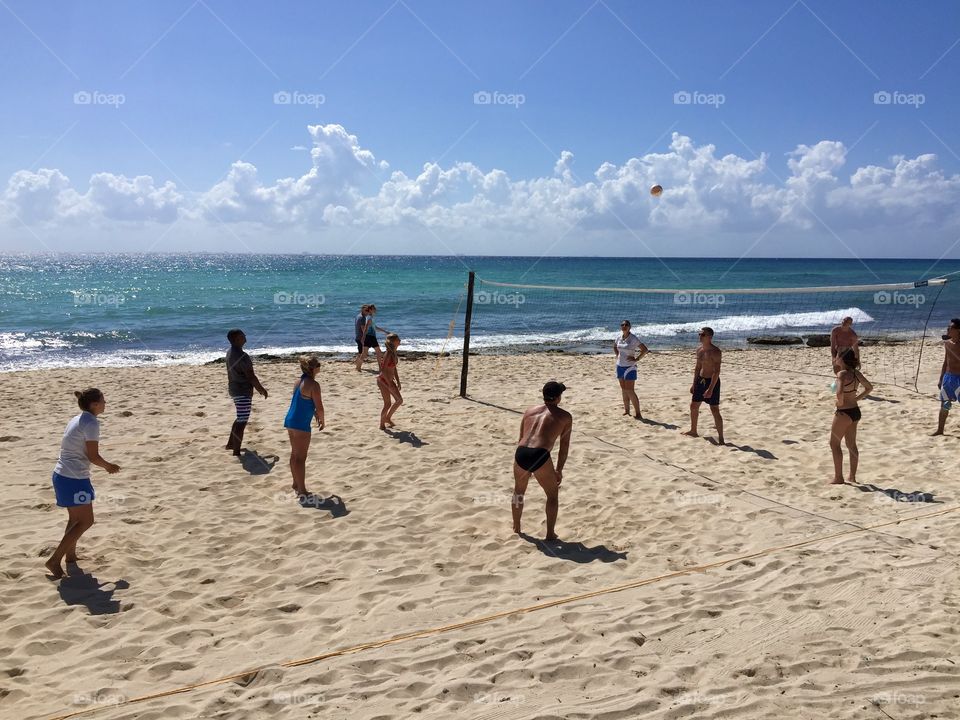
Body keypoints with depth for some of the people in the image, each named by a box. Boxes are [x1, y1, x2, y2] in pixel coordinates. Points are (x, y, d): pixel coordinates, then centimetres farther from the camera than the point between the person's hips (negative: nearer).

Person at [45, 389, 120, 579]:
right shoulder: (91, 423, -15)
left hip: (61, 475, 10)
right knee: (85, 521, -1)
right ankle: (55, 560, -2)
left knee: (75, 518, 24)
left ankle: (70, 554, 36)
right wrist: (108, 466, 3)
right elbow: (93, 456, -16)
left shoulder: (76, 420, 13)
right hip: (75, 479, -10)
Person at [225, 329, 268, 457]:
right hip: (243, 392, -10)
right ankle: (236, 452, 1)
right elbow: (251, 376, -21)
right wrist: (261, 389, -6)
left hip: (235, 389, 10)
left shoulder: (230, 352, 8)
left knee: (241, 419, 24)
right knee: (241, 422, -3)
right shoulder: (241, 356, -24)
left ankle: (230, 444, 33)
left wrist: (258, 387, 21)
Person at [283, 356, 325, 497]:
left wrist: (315, 415, 27)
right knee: (300, 458, -4)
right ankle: (302, 491, 0)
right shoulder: (313, 385, -16)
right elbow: (319, 407, -15)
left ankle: (296, 484, 31)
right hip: (301, 424, -9)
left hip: (290, 421, 9)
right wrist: (322, 420, 3)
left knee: (294, 454, 19)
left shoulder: (298, 382, 11)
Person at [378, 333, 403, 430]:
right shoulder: (388, 354, -21)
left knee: (399, 400, 10)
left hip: (390, 380, 9)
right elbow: (383, 370, -24)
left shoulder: (394, 353, 6)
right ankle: (382, 424, 12)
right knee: (387, 404, -3)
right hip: (383, 381, -9)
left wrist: (398, 382, 16)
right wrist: (389, 384, -23)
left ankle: (388, 418, 25)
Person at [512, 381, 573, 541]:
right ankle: (550, 534, 19)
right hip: (540, 455, -4)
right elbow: (564, 446, 14)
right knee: (553, 494, 19)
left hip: (521, 453, 4)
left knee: (518, 492, 29)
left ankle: (516, 527, 42)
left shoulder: (530, 411, 25)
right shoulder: (565, 416, 14)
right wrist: (559, 470, 22)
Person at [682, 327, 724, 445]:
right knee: (693, 406, 16)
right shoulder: (699, 350, 7)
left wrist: (710, 389, -27)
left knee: (715, 410, -7)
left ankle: (721, 438, -2)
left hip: (712, 382, -8)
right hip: (700, 380, 8)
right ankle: (693, 431, 34)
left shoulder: (716, 351, -17)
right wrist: (694, 384, 16)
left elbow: (717, 371, -22)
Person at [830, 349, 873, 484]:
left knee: (834, 443, 5)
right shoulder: (857, 373, 5)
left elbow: (839, 392, -35)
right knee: (852, 445, 16)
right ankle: (852, 477, 24)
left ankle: (838, 478, 7)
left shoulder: (842, 373, -20)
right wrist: (856, 398, 15)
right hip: (855, 411, 8)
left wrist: (840, 402, -16)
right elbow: (869, 388, 19)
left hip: (844, 413, -8)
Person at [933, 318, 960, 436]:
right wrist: (941, 379, 16)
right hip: (948, 376, 7)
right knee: (944, 405, 13)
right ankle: (940, 430, 23)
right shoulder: (947, 343, 8)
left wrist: (950, 346, -29)